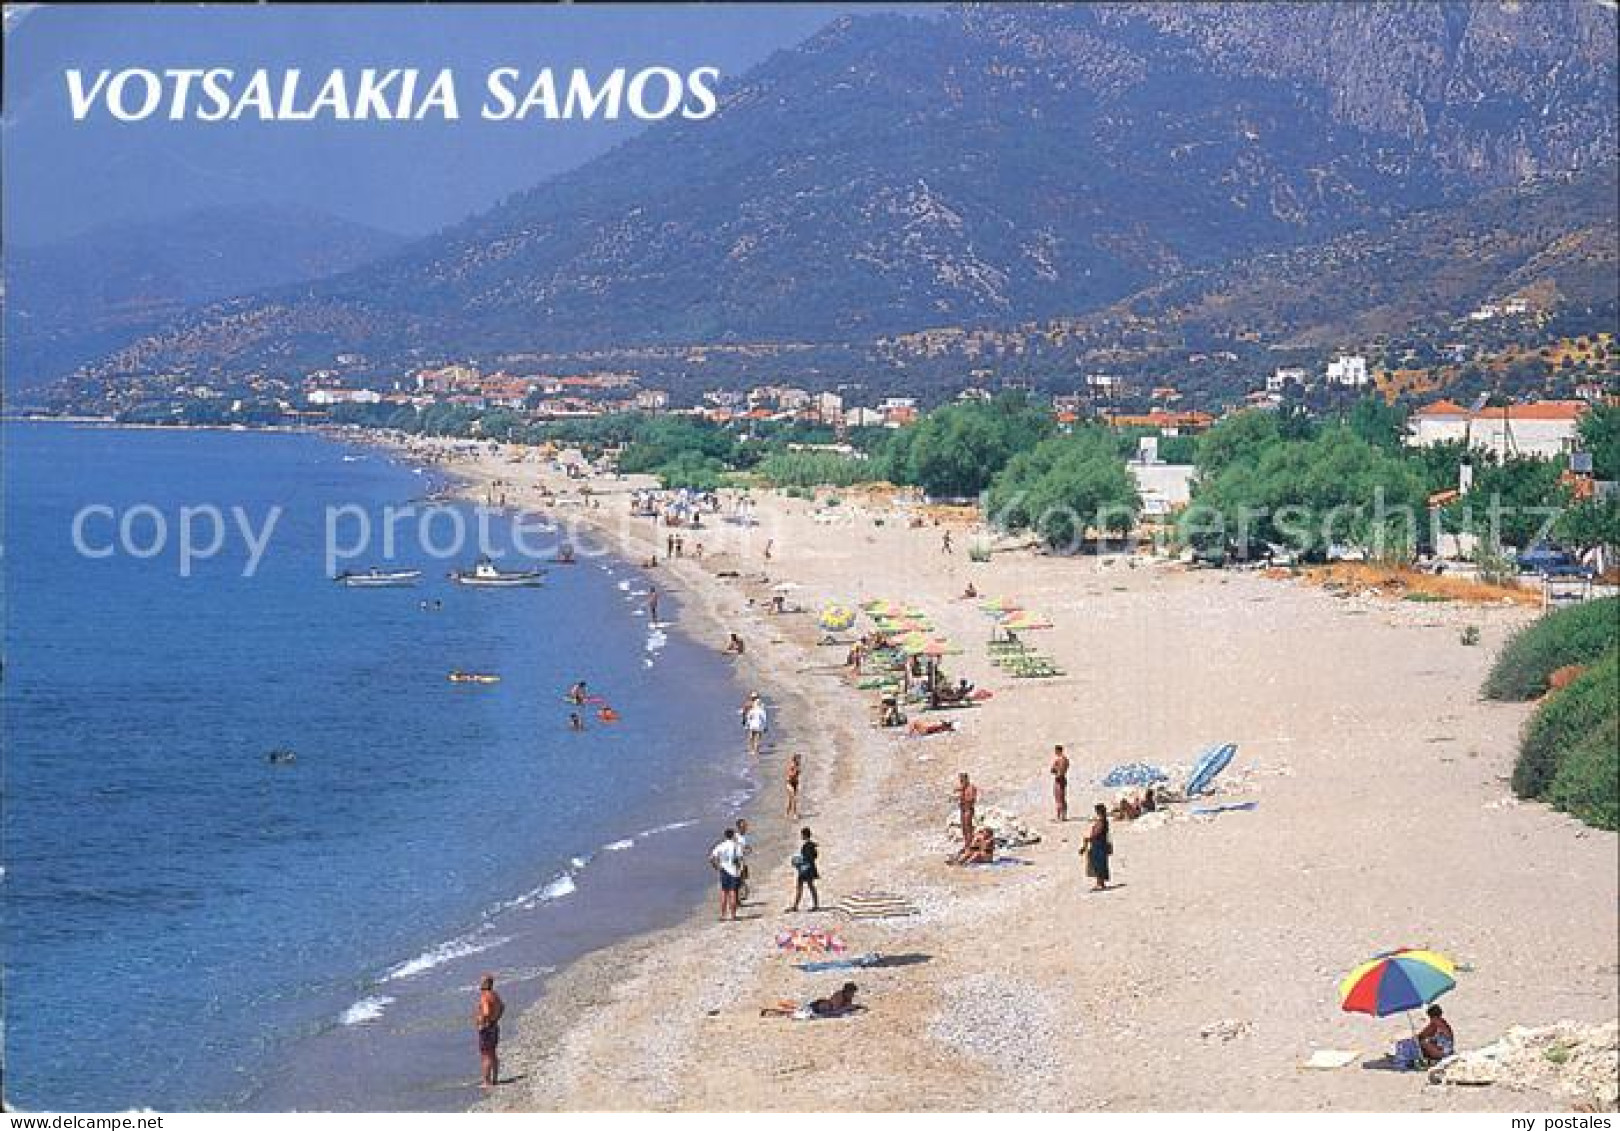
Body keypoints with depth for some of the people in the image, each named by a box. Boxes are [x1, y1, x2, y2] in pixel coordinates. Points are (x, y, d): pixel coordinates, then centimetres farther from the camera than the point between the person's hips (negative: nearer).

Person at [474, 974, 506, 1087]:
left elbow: (486, 1013, -33)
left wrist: (481, 1023, -18)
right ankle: (495, 1079, 23)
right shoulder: (495, 995, 8)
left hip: (486, 1028, -9)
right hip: (495, 1027, 9)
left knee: (486, 1056, -5)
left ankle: (487, 1082, -4)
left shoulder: (485, 997, -21)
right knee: (494, 1055, 16)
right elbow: (502, 1007, 24)